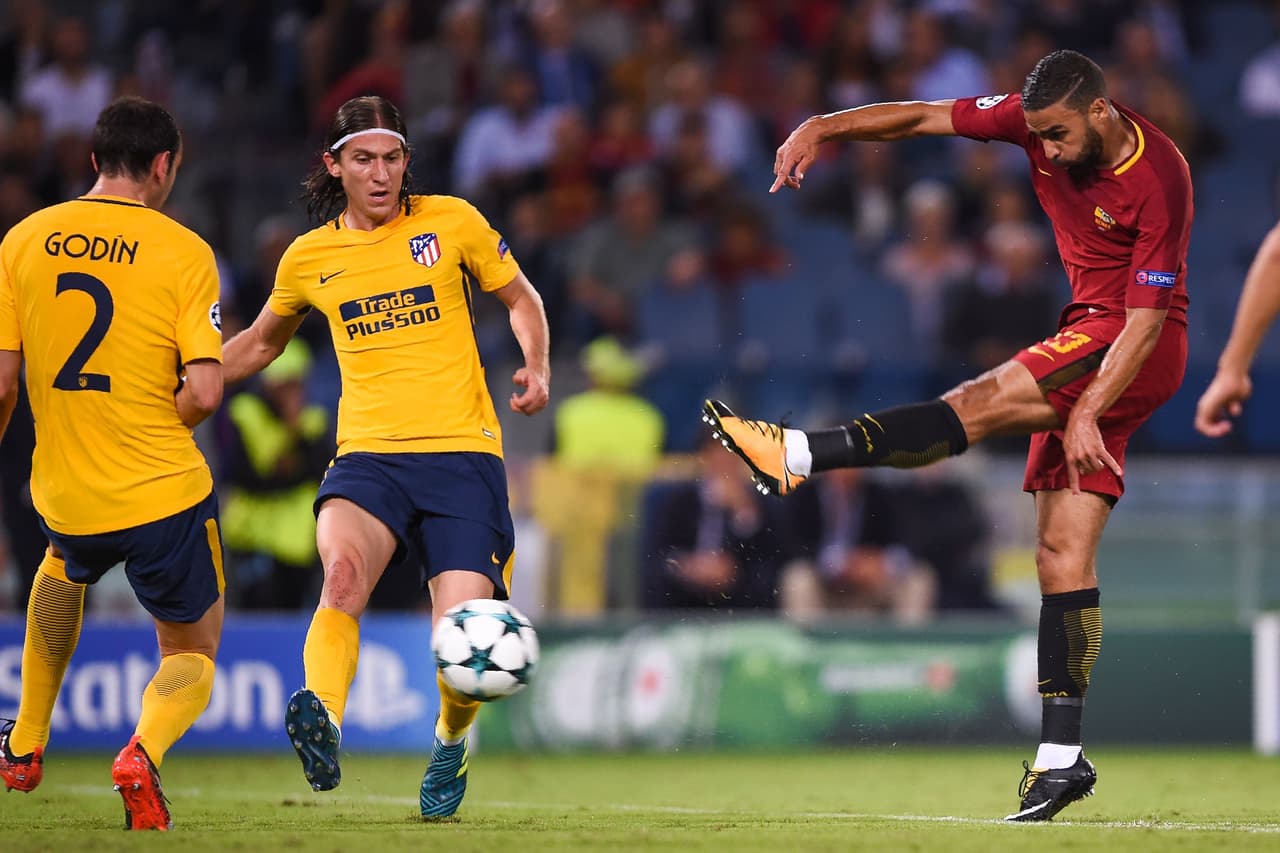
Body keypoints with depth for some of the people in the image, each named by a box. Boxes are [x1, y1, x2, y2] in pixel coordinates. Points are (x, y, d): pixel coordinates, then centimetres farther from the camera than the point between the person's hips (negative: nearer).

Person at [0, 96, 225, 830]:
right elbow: (205, 391, -17)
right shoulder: (183, 251, -10)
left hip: (65, 496, 4)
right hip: (166, 494, -4)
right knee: (192, 653, 17)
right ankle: (144, 752, -15)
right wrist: (163, 422, 4)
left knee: (64, 571, 39)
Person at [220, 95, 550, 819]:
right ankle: (324, 721, -52)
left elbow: (521, 298, 17)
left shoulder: (451, 221, 5)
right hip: (368, 455, 1)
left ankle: (451, 742, 23)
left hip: (463, 453, -1)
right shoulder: (308, 257, 11)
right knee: (344, 569, -34)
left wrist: (536, 365, -2)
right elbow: (261, 344, 30)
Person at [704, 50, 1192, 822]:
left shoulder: (1158, 180, -22)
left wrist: (1087, 411, -28)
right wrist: (825, 127, -12)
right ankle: (1062, 755, -3)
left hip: (1141, 351, -8)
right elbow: (924, 118, 0)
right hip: (1092, 332, 8)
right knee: (1062, 554, 0)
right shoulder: (1039, 120, -4)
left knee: (985, 401, -27)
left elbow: (1147, 319, -22)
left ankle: (799, 457, -30)